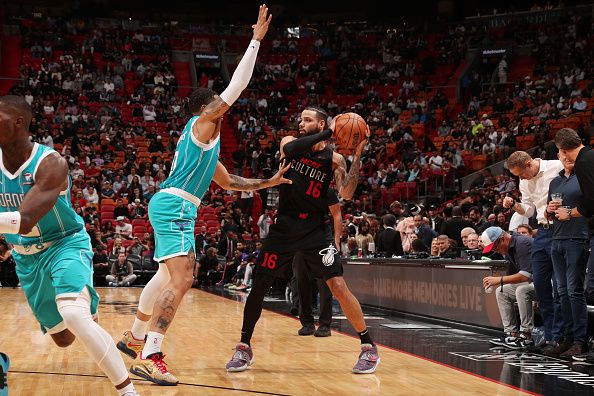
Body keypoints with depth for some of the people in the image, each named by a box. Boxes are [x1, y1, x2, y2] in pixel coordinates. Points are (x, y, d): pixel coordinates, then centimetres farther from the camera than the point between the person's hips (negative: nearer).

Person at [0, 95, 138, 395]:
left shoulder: (50, 163, -25)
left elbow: (24, 221, -36)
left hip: (65, 244, -6)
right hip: (26, 256, 6)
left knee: (74, 317, -34)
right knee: (63, 338, 15)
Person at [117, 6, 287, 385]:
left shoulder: (207, 140, 25)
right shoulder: (203, 123, -2)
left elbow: (228, 181, 32)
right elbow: (236, 87, -10)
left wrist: (268, 182, 26)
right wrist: (256, 40, -7)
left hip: (174, 208, 11)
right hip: (174, 205, -11)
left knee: (169, 276, 22)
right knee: (182, 279, -21)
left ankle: (135, 338, 34)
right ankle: (149, 356, -29)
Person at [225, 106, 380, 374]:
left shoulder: (333, 158, 0)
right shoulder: (290, 143, 2)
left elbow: (346, 194, -12)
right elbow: (289, 149, -23)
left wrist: (357, 156, -18)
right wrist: (329, 133, -24)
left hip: (315, 229, -1)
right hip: (284, 226, 1)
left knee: (338, 286, -11)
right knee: (258, 286, 0)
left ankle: (369, 347, 1)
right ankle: (244, 348, 15)